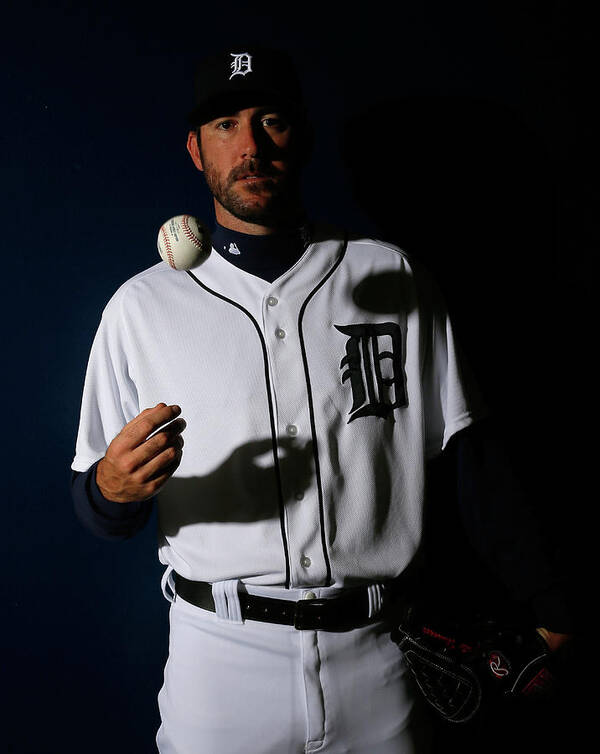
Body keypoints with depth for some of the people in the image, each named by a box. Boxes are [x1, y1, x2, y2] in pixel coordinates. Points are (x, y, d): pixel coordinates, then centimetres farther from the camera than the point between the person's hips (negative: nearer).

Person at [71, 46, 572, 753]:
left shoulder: (393, 278, 1)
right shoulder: (141, 305, 0)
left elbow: (467, 454, 2)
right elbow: (99, 509, 2)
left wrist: (539, 600, -2)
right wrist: (112, 488, -20)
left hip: (376, 657, 1)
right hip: (220, 662, 0)